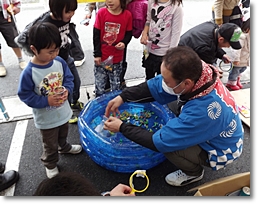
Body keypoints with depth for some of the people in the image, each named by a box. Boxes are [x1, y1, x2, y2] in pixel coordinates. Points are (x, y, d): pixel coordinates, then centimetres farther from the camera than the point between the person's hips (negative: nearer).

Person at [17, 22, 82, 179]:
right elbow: (25, 95, -19)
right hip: (46, 118, -4)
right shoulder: (29, 72, -27)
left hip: (63, 112, 5)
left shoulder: (59, 62, -14)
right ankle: (51, 165, 45)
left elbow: (69, 79, -1)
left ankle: (64, 147, 64)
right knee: (50, 145, 18)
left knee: (63, 135, 33)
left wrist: (67, 90, -21)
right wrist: (46, 101, -29)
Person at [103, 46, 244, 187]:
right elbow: (155, 86, -12)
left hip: (220, 151, -7)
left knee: (166, 145, -25)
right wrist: (123, 97, -19)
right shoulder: (194, 72, -24)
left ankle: (194, 172, 10)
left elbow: (160, 142, -33)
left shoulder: (201, 111, -42)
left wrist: (122, 127, -23)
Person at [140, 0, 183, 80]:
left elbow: (176, 33, -13)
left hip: (164, 53, -5)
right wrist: (144, 33, -6)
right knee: (149, 80, 20)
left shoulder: (176, 7, -16)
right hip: (149, 50, 5)